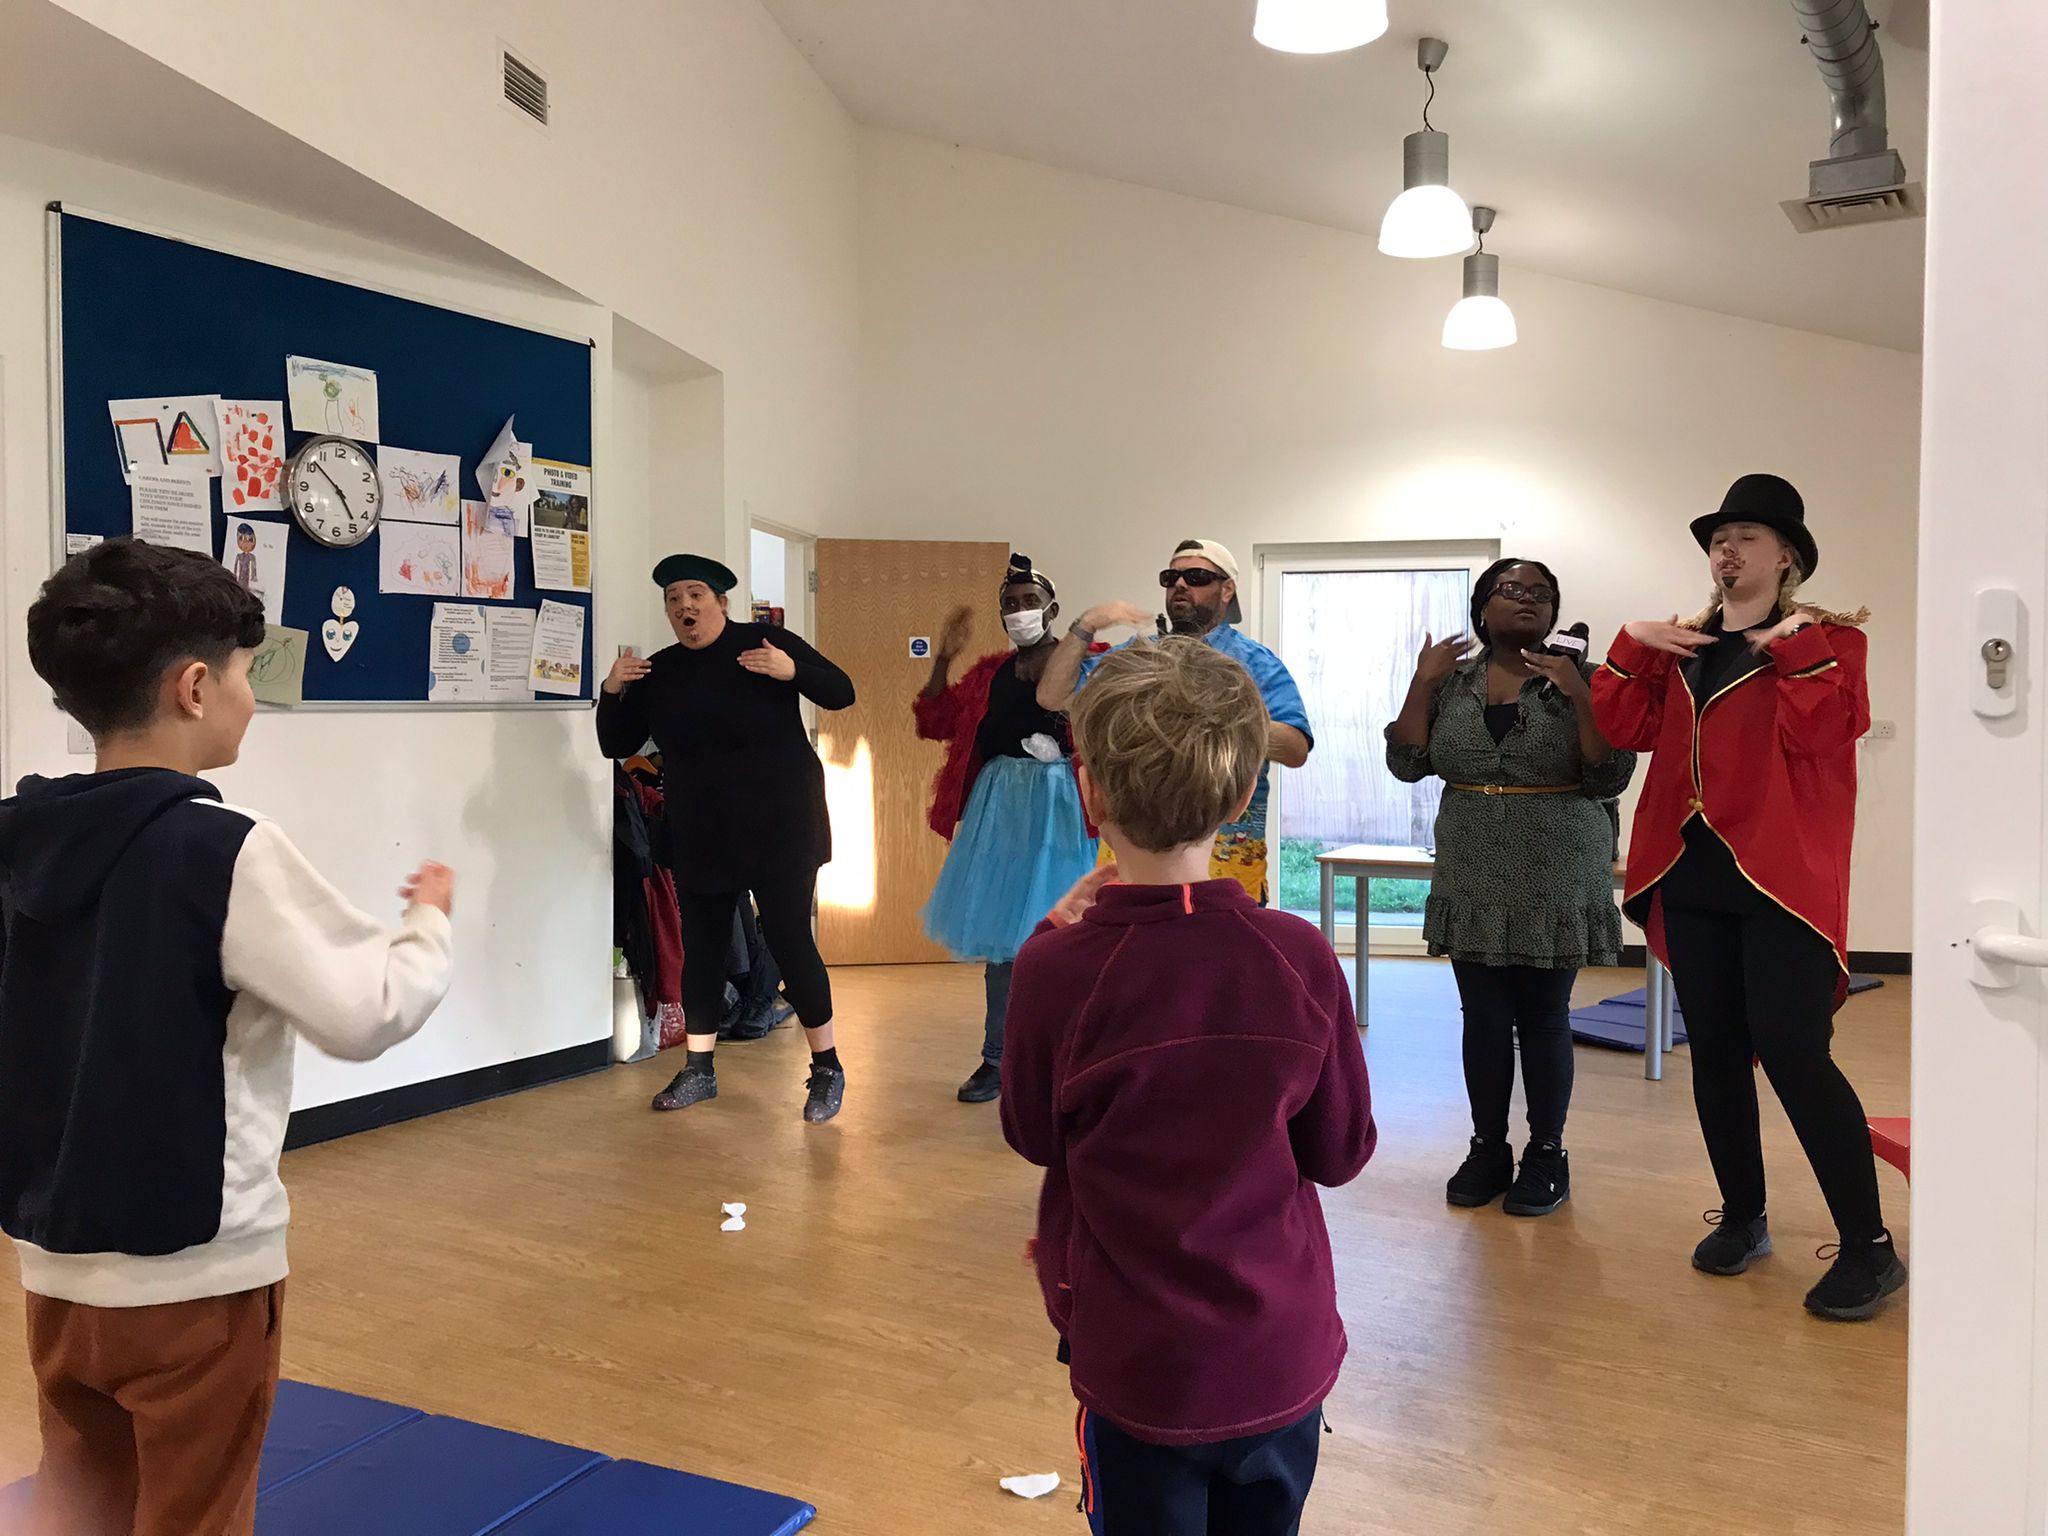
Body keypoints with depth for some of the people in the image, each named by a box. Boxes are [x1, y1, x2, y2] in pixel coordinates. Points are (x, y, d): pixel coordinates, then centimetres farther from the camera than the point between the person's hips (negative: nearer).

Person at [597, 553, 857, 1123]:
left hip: (779, 829, -4)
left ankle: (827, 1070, 7)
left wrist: (793, 671, -27)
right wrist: (611, 692, -10)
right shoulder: (657, 671, 6)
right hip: (698, 836, 5)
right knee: (701, 946, 8)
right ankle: (698, 1070, 22)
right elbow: (617, 745, 8)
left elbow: (840, 692, -8)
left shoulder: (765, 644, -6)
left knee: (789, 939, -5)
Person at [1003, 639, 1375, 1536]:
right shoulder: (1299, 958, -16)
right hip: (1285, 1359, 2)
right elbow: (1340, 1153, -3)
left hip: (1138, 1366, -2)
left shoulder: (1059, 971, -22)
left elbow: (1032, 1135, -3)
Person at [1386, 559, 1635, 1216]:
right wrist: (1422, 682, -9)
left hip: (1555, 882, -2)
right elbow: (1407, 764, -1)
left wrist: (1578, 695, -19)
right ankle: (1488, 1149, 21)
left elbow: (1609, 780, -10)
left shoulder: (1579, 679, -3)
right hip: (1473, 879, 3)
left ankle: (1546, 1155, 18)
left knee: (1544, 1018, 4)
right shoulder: (1450, 680, 5)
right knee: (1484, 1018, 8)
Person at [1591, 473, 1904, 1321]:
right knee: (1715, 1052, 10)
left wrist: (1796, 644, -19)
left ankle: (1869, 1246, 3)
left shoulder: (1828, 638, 0)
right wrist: (1632, 643, -4)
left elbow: (1824, 732, -16)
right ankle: (1743, 1218, 25)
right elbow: (1624, 727, 4)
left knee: (1791, 1052, -10)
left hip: (1780, 873, -6)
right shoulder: (1679, 647, 16)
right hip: (1692, 873, 6)